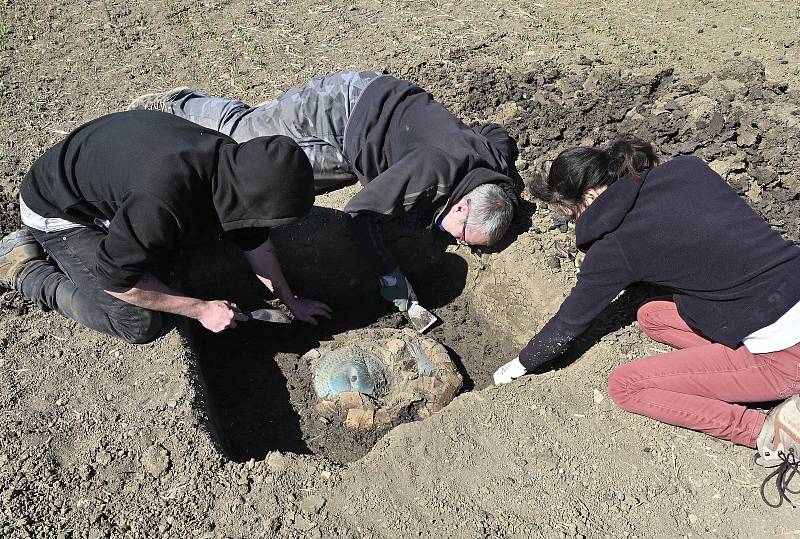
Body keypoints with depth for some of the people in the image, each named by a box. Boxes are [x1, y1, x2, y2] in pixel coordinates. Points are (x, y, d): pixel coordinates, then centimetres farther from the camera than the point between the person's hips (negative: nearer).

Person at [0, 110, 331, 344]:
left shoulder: (231, 159, -19)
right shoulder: (162, 204, -44)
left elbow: (252, 238, -3)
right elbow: (114, 277, -28)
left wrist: (290, 301, 4)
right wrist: (201, 309, -22)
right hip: (57, 211, -7)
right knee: (139, 324, -12)